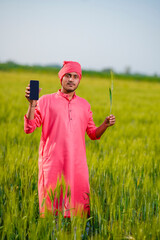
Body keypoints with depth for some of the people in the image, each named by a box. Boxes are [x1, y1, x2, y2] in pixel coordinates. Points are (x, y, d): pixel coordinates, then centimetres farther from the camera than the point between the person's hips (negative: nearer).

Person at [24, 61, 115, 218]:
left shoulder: (84, 105, 15)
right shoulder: (46, 101, 4)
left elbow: (93, 134, 19)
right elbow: (29, 128, -1)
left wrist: (105, 125, 0)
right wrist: (32, 104, -14)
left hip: (77, 164, 3)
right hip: (52, 164, -3)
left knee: (79, 207, 0)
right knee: (51, 205, -2)